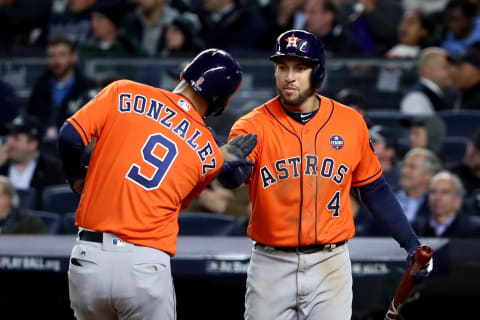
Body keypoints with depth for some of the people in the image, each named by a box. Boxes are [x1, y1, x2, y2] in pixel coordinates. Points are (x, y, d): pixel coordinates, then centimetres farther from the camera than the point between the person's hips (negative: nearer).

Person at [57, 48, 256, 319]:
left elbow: (70, 137, -5)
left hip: (89, 257, 1)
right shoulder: (208, 153, 6)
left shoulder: (124, 94, 2)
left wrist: (76, 177, 15)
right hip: (147, 265, -1)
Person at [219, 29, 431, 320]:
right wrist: (232, 163, -48)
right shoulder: (254, 125, -5)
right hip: (271, 263, -1)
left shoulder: (351, 123, 2)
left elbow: (375, 189, 11)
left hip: (330, 263, 1)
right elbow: (232, 178, -24)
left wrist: (411, 243, 5)